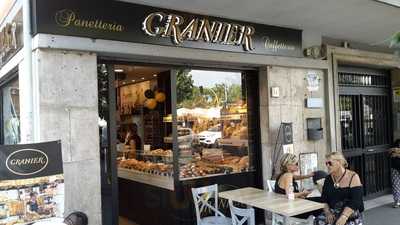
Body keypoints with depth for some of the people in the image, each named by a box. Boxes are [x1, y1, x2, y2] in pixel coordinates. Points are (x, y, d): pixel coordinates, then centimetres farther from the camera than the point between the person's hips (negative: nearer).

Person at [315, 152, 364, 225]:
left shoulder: (353, 177, -6)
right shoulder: (328, 179, 8)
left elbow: (355, 201, -14)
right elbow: (324, 199, 8)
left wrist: (344, 217, -26)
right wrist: (327, 212, -11)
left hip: (351, 215, -3)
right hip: (333, 214, 4)